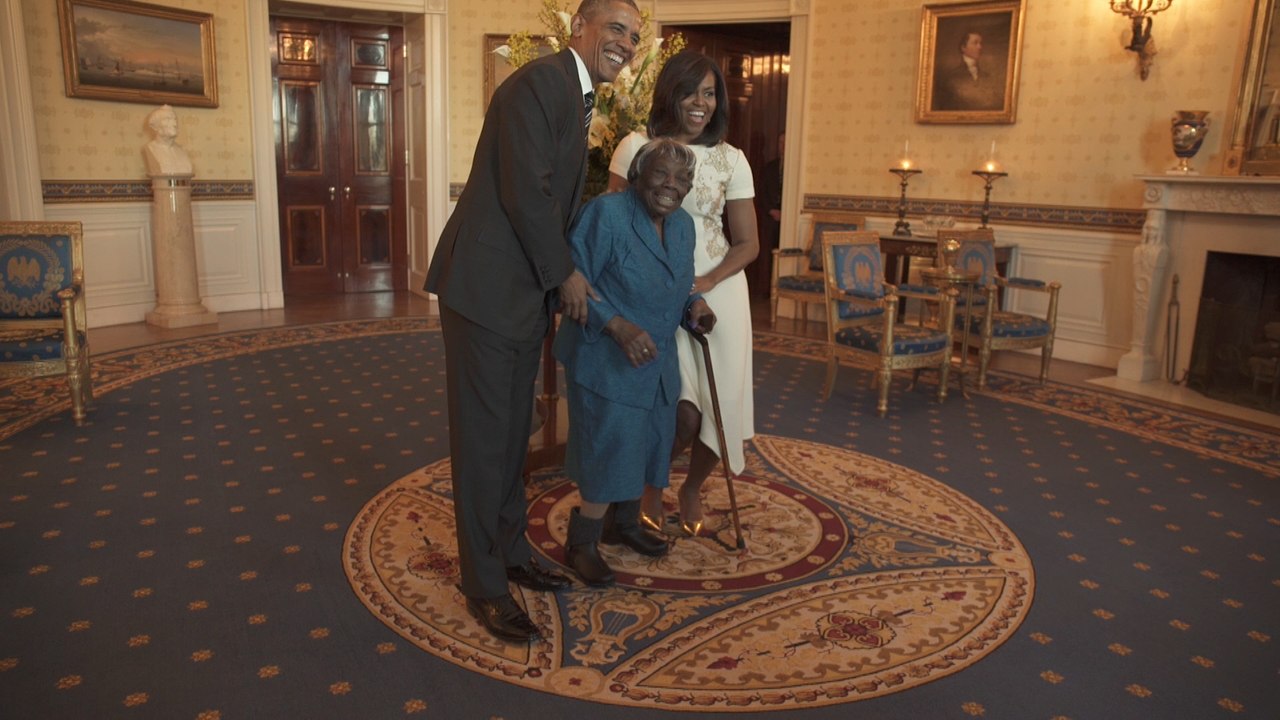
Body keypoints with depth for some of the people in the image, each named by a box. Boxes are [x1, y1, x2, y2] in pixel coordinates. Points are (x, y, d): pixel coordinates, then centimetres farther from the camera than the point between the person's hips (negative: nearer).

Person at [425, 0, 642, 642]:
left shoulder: (576, 96, 18)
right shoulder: (540, 82, -13)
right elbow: (525, 192, -19)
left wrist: (565, 276, 11)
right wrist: (565, 275, -9)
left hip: (527, 292, 10)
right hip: (485, 286, -10)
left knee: (513, 432, 16)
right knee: (482, 436, -1)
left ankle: (510, 551, 31)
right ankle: (484, 584, 11)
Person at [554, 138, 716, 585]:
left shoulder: (683, 225, 6)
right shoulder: (606, 213, -18)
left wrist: (693, 306, -3)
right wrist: (618, 326, -29)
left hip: (657, 362, 8)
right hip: (606, 362, -7)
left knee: (643, 445, 17)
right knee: (608, 451, -3)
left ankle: (627, 523, 40)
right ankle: (581, 544, 16)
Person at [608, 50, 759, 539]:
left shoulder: (730, 159, 4)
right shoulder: (636, 147, -1)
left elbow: (748, 243, 4)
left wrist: (704, 284, -12)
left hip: (717, 287, 3)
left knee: (720, 401, 0)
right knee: (683, 410, -14)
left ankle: (692, 488, 32)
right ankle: (652, 484, 21)